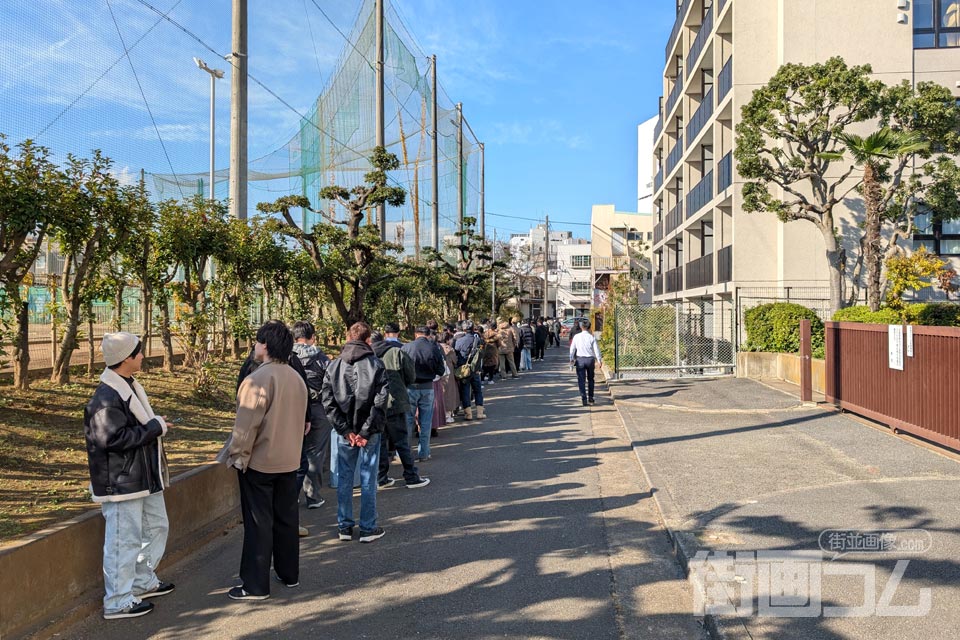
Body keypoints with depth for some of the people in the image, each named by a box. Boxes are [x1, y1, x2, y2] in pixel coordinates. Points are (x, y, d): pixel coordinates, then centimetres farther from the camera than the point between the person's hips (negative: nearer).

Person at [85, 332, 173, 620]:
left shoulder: (130, 387, 11)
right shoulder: (106, 398, -22)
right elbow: (114, 438, -27)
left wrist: (156, 424, 7)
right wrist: (156, 427, -20)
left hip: (144, 477, 11)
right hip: (121, 483, -11)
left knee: (156, 525, 21)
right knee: (125, 540, -1)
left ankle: (144, 581, 37)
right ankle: (118, 601, 12)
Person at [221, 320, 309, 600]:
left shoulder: (258, 379, -20)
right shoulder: (297, 378, 5)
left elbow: (246, 425, -20)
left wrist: (236, 455, -9)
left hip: (259, 462, -7)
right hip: (290, 461, 7)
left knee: (258, 523, 0)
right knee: (287, 518, 16)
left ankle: (255, 585, 7)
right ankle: (289, 574, 28)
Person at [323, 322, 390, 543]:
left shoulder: (334, 366, 3)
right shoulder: (376, 365, -6)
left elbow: (328, 401, -3)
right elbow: (380, 402, -13)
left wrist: (345, 429, -4)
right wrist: (367, 431, -10)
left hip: (344, 432, 3)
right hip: (369, 432, -3)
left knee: (344, 478, 12)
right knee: (368, 479, 5)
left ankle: (344, 527, 19)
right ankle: (368, 529, 11)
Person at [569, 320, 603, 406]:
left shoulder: (576, 337, -2)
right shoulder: (592, 337, -5)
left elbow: (572, 349, 4)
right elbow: (596, 349, -4)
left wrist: (571, 359, 16)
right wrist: (599, 360, 4)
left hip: (580, 360, -1)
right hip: (590, 359, 1)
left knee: (581, 380, 3)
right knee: (590, 379, 18)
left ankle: (584, 399, -3)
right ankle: (590, 397, 23)